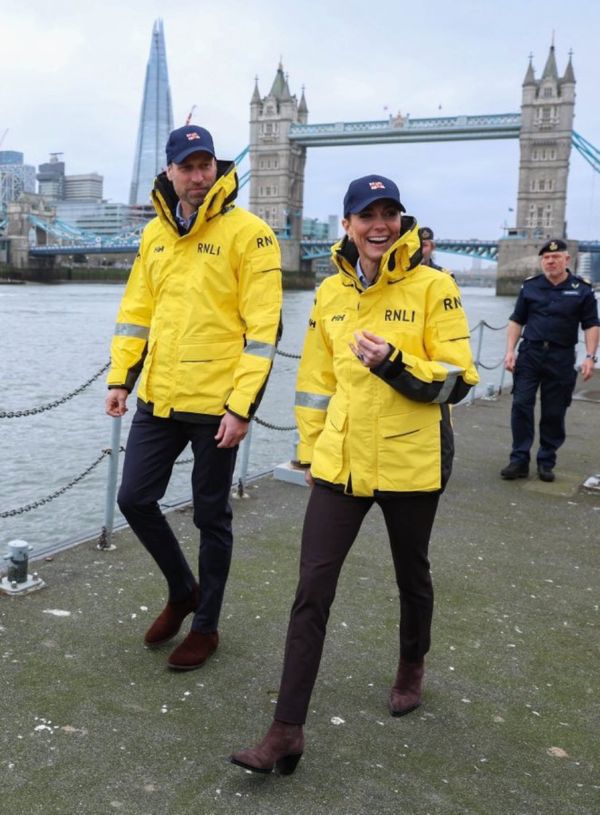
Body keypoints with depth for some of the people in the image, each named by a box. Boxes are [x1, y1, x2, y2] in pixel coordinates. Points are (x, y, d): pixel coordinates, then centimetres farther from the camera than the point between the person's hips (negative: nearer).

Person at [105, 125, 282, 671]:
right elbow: (136, 312, 16)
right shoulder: (155, 233, 10)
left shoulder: (248, 232, -8)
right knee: (135, 499, 10)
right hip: (159, 399, 6)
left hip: (216, 403, -6)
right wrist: (120, 378, 9)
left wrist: (243, 405, -18)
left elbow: (263, 327, -13)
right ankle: (183, 590, 35)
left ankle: (205, 625, 27)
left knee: (211, 516, 7)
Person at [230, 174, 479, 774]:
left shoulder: (432, 287, -7)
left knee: (411, 575, 18)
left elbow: (457, 381, -9)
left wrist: (394, 362, -24)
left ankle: (411, 668, 48)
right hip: (341, 462, 3)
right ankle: (287, 731, 6)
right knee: (312, 589, -2)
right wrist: (310, 449, 14)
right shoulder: (330, 293, 6)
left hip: (411, 463, -2)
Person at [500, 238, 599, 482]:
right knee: (521, 405, -4)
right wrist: (510, 351, 0)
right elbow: (516, 321, 10)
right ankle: (519, 460, 3)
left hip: (561, 359, -1)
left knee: (554, 413, 5)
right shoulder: (530, 286, 6)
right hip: (529, 354, 1)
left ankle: (546, 462, 17)